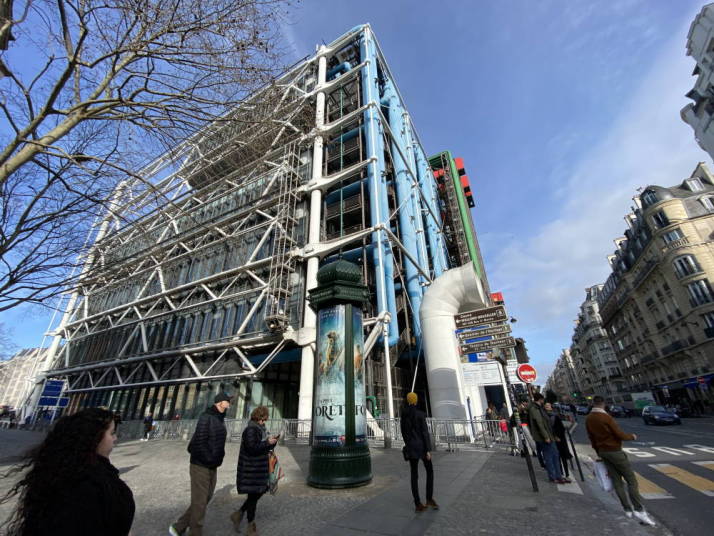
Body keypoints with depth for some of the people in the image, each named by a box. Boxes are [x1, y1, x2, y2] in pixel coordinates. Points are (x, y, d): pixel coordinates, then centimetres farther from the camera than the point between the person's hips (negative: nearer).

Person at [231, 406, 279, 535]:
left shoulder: (260, 429, 9)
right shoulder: (251, 430, -20)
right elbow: (252, 448, -26)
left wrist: (272, 441, -1)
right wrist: (267, 443, -23)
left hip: (259, 469, 9)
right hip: (251, 470, -9)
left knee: (261, 491, 16)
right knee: (254, 495, 5)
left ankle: (238, 514, 29)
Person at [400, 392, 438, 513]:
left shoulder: (403, 415, 1)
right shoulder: (420, 414, -13)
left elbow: (403, 433, 9)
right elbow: (425, 432, -15)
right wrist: (428, 450, -11)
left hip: (410, 447, 4)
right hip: (421, 446, -4)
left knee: (414, 475, 11)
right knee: (430, 471, 17)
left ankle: (417, 505, 13)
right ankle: (429, 499, 15)